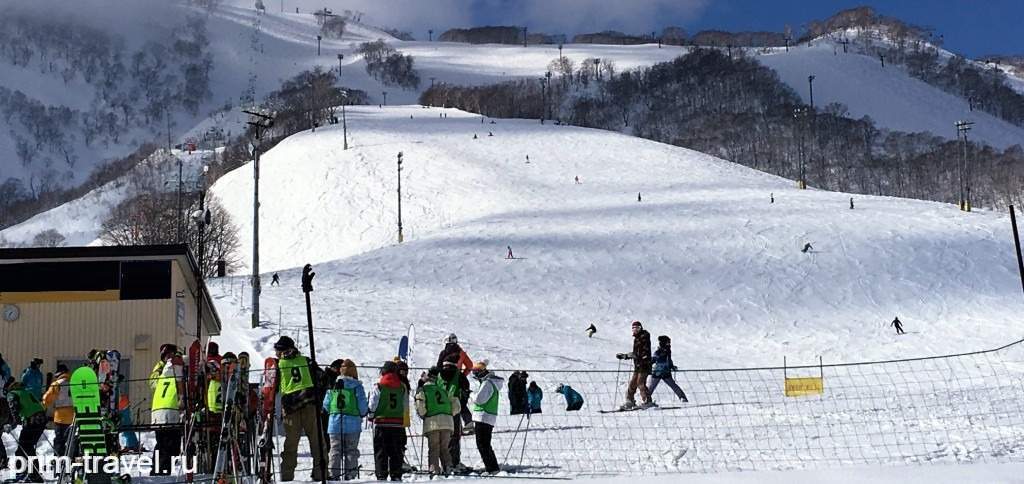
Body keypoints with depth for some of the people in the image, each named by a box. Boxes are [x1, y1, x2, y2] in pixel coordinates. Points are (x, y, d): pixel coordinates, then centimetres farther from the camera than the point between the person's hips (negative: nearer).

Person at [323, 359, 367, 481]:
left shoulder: (332, 385, 3)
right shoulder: (356, 386, -5)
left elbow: (326, 405, 7)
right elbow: (363, 406, -5)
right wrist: (363, 414, 17)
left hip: (335, 423, 2)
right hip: (352, 424, -2)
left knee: (335, 450, 7)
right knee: (351, 451, 4)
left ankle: (334, 475, 3)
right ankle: (350, 475, 0)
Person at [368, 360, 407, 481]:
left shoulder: (378, 387, -7)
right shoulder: (402, 387, 3)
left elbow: (372, 406, -4)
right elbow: (405, 407, 9)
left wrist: (371, 417, 13)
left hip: (381, 423, -3)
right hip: (398, 424, 3)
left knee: (381, 452, 2)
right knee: (396, 452, 8)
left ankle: (381, 475, -4)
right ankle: (396, 475, 5)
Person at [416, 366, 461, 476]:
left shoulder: (422, 390, 6)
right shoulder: (444, 389, 19)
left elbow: (420, 408, -4)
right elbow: (456, 407, 16)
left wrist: (424, 417, 14)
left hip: (432, 422, -3)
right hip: (447, 422, 3)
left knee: (433, 448, 4)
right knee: (444, 447, 13)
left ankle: (434, 469, -7)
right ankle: (447, 467, -1)